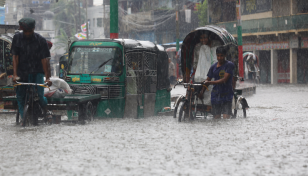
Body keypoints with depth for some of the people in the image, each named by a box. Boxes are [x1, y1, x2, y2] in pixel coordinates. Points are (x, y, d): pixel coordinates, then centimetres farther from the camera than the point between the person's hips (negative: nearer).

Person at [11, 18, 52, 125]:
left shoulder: (40, 40, -5)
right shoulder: (17, 38, -1)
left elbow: (44, 59, -7)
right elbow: (15, 57, -5)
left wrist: (47, 77, -12)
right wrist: (15, 74, -14)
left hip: (37, 72, -2)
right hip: (22, 72, 2)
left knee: (39, 95, -13)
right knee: (20, 97, 1)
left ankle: (46, 111, 15)